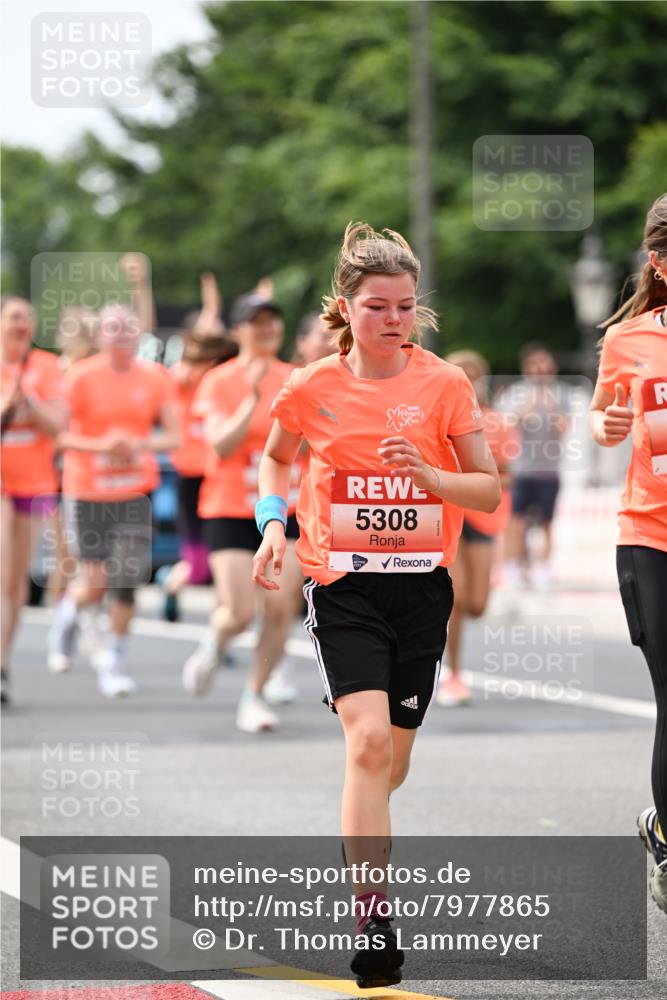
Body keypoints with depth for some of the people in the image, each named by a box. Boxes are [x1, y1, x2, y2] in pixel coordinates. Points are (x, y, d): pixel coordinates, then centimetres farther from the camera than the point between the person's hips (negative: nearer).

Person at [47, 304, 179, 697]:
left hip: (136, 491, 2)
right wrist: (101, 445, -23)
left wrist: (141, 444, -16)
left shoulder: (152, 377, 1)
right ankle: (69, 608, 35)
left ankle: (114, 663, 8)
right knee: (95, 588, -1)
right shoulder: (82, 377, -7)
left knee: (127, 580, -9)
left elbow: (173, 437, 3)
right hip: (88, 492, -2)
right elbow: (57, 434, -10)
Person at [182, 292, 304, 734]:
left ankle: (255, 695, 9)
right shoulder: (219, 383, -6)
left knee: (281, 608, -8)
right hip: (230, 511, -3)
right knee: (240, 614, -10)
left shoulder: (295, 380, 5)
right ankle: (214, 646, 26)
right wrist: (253, 399, -24)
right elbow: (221, 445, -17)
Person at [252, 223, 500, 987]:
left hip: (421, 585, 2)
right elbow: (276, 457, 17)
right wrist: (273, 522, 0)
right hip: (342, 585, -2)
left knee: (393, 758, 12)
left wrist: (429, 476, -18)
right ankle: (373, 924, -22)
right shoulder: (313, 388, -3)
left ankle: (362, 842, 47)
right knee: (368, 739, -20)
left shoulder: (445, 385, -3)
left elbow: (489, 489, 0)